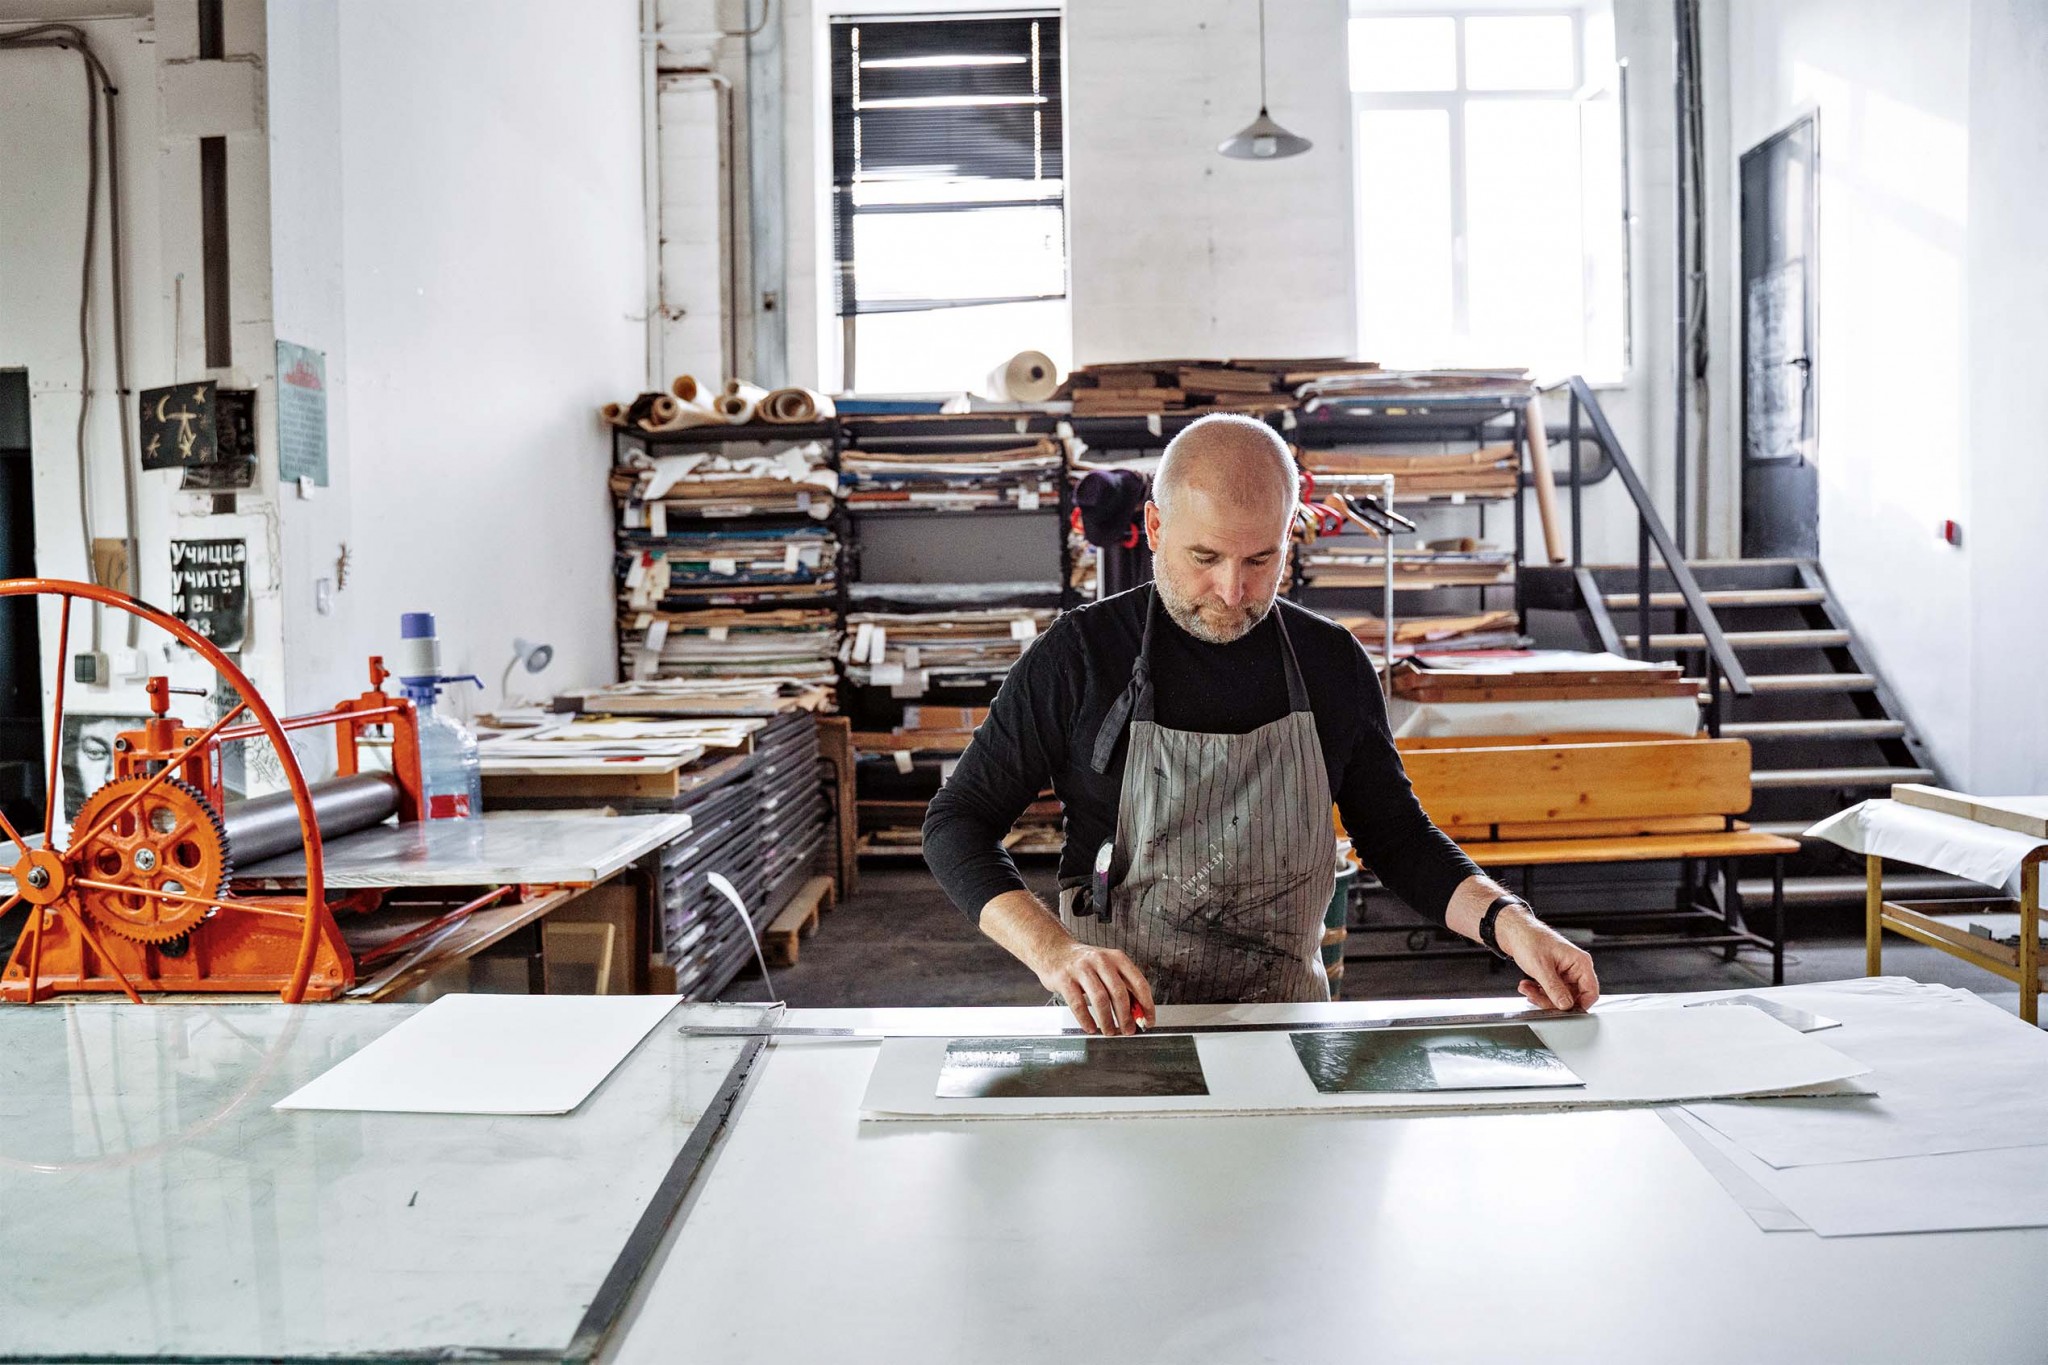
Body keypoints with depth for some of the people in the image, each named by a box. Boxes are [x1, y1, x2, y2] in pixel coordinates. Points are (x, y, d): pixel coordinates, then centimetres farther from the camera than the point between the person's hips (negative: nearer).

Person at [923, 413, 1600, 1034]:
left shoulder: (1333, 663, 6)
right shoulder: (1079, 656, -4)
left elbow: (1395, 835, 16)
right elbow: (957, 821, -1)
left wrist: (1507, 923, -2)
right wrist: (1055, 950, -17)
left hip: (1287, 1025, 3)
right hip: (1116, 1028, -2)